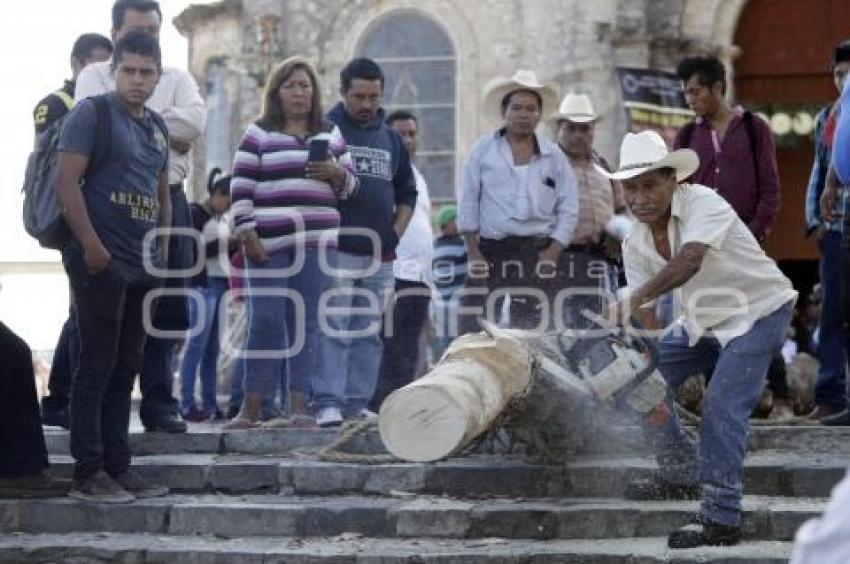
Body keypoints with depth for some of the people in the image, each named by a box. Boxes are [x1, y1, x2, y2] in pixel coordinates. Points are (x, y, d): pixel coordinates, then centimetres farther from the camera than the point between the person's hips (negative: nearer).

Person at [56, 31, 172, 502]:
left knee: (125, 370, 10)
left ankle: (118, 466, 16)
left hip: (143, 268, 7)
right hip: (101, 263, -7)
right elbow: (66, 180, -13)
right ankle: (88, 473, -2)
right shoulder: (92, 113, -5)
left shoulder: (157, 127, 17)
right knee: (96, 367, -5)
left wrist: (163, 250, 14)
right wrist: (91, 245, -18)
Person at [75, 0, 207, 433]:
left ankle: (159, 402, 9)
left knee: (166, 307, 2)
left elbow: (195, 121, -4)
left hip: (167, 201, 3)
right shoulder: (96, 76, 8)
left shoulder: (176, 79, 16)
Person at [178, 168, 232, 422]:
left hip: (220, 284, 8)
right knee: (197, 345, -11)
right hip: (202, 284, -8)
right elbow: (192, 252, -14)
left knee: (213, 348, 5)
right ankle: (187, 405, -11)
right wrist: (227, 242, -16)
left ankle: (210, 404, 4)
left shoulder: (220, 219, 20)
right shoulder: (196, 214, -4)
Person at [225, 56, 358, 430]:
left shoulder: (330, 135, 17)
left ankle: (299, 407, 4)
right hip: (269, 244, -3)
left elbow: (350, 187, 19)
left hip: (316, 244, 3)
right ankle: (251, 407, 0)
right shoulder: (259, 135, 7)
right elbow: (240, 189, 1)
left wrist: (336, 174, -3)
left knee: (306, 324, 2)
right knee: (265, 322, -6)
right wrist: (247, 234, -8)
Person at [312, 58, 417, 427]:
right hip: (337, 249, -6)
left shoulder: (391, 139, 17)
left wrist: (395, 232, 11)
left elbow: (407, 194, 24)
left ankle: (357, 402, 12)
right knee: (333, 329, -10)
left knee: (368, 334, 7)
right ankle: (327, 402, -9)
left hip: (380, 256, 6)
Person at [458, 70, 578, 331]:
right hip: (494, 252, -1)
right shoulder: (483, 150, 7)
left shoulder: (554, 156, 10)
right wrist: (473, 252, -2)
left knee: (542, 326, -6)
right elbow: (468, 201, 5)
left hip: (541, 252, 1)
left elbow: (569, 209, 8)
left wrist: (553, 253, -3)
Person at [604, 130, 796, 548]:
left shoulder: (703, 204, -27)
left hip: (759, 311, -8)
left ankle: (721, 518, -20)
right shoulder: (634, 244, -6)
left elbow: (689, 261, -46)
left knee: (721, 404, -22)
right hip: (705, 321, 8)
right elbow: (645, 322, -7)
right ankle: (680, 473, 24)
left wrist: (635, 298, -57)